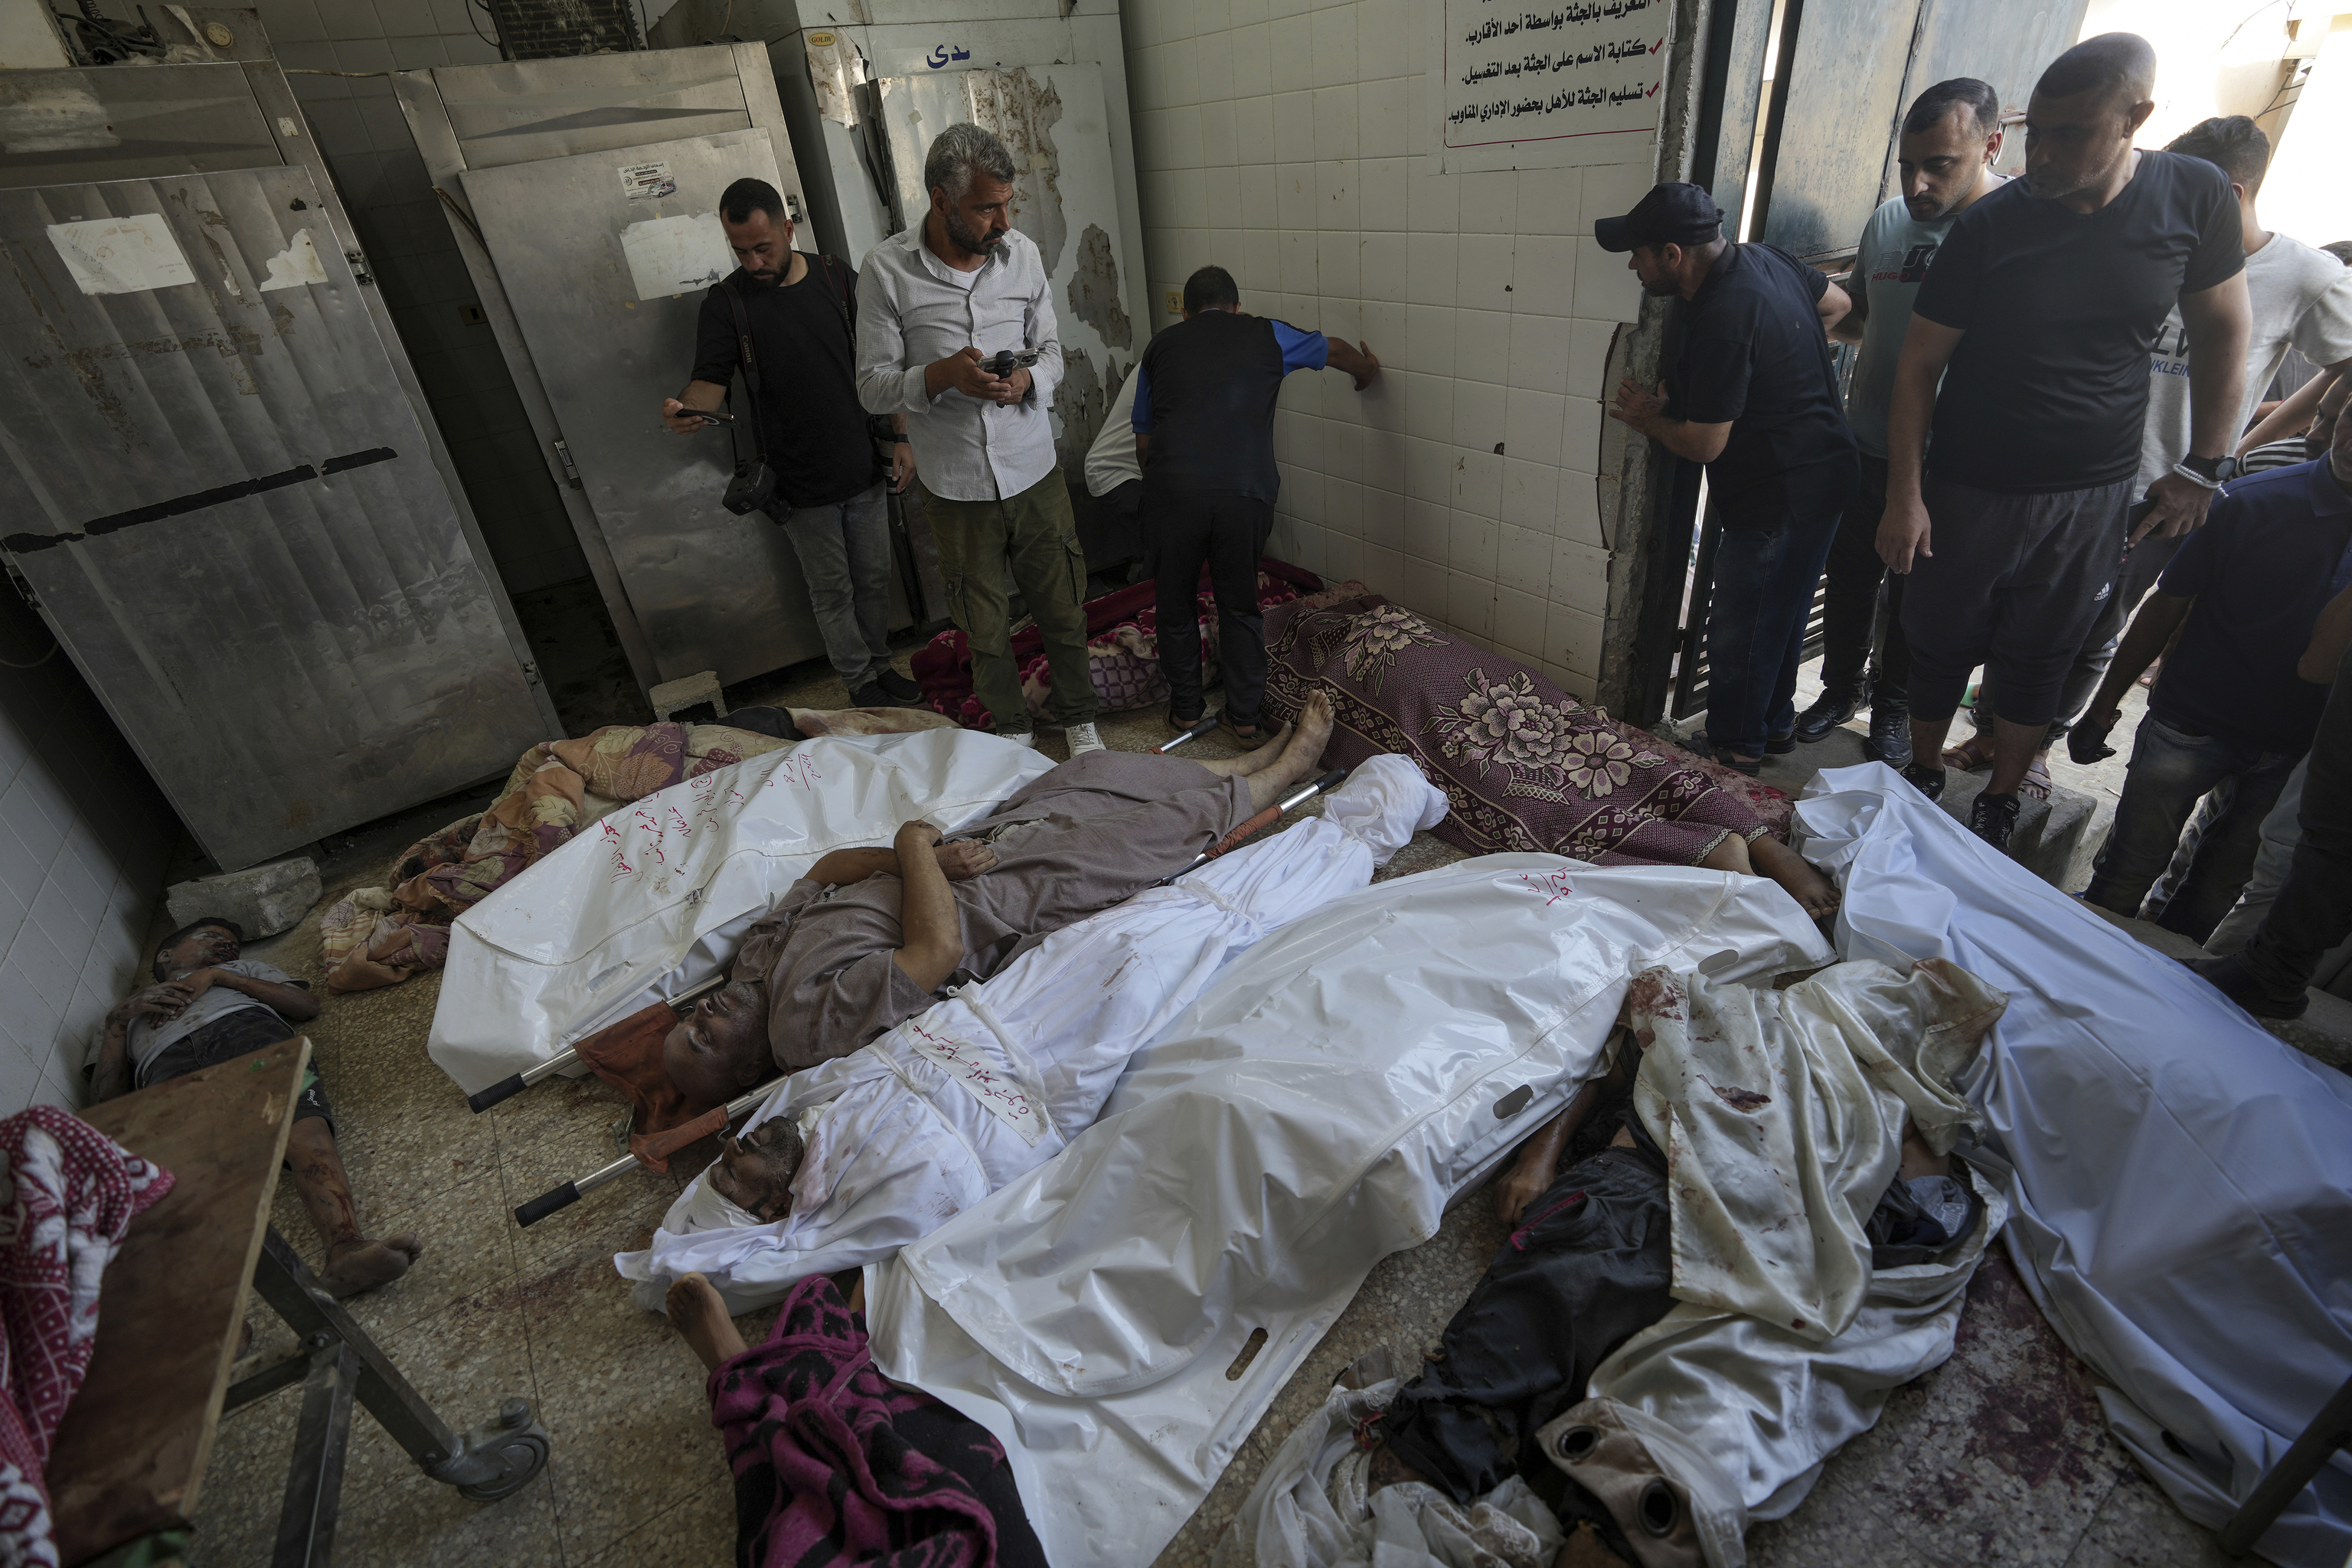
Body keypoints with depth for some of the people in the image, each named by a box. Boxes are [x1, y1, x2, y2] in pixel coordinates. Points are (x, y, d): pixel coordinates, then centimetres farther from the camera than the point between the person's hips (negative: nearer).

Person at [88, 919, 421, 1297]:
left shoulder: (244, 969, 43)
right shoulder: (127, 1009, 41)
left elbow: (306, 1004, 21)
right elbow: (105, 1092, 24)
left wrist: (217, 976, 15)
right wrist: (118, 1017, 14)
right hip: (169, 1064, 1)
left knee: (305, 1128, -35)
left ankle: (345, 1251, -59)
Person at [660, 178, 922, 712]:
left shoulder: (839, 280, 1)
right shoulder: (725, 303, -5)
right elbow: (710, 378, -10)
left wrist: (899, 436, 2)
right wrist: (688, 408, -34)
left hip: (864, 469, 3)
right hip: (801, 487, -2)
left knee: (875, 578, 15)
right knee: (832, 592, 8)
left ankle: (880, 664, 35)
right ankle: (860, 681, 25)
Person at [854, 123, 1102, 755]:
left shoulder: (1022, 252, 0)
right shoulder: (887, 268, -9)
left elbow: (1051, 349, 8)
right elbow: (873, 384, -7)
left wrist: (1029, 379, -16)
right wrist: (942, 375, -26)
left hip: (1035, 472, 2)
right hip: (957, 488, -2)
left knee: (1063, 609, 11)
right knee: (986, 628, 12)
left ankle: (1077, 716, 35)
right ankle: (1013, 727, 35)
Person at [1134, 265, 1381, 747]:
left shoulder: (1160, 346, 21)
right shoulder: (1266, 335, 19)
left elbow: (1143, 440, 23)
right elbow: (1335, 350, 34)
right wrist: (1368, 371, 55)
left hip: (1172, 490, 0)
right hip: (1244, 491, 0)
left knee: (1176, 604, 18)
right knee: (1240, 607, 15)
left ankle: (1185, 708, 32)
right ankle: (1245, 719, 23)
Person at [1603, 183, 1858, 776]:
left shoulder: (1721, 319, -27)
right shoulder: (1765, 258, 2)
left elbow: (1704, 445, -23)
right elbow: (1836, 302, 20)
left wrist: (1646, 416, -5)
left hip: (1780, 497, -10)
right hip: (1824, 475, 10)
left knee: (1739, 631, 3)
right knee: (1780, 612, 23)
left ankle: (1734, 748, 18)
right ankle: (1776, 722, 39)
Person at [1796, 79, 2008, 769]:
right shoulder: (1889, 220, 1)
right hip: (1866, 448, 4)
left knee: (1916, 595, 12)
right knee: (1849, 579, 15)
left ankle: (1893, 707, 30)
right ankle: (1841, 687, 35)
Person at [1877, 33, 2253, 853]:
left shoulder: (2196, 197, -4)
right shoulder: (1990, 225, -9)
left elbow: (2222, 331, 7)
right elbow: (1919, 363, -7)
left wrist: (2202, 467, 2)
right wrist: (1904, 495, -12)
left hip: (2093, 494, 1)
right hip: (1969, 489, -1)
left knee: (2038, 663, 10)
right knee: (1941, 646, 10)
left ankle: (1999, 805, 27)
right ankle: (1923, 778, 31)